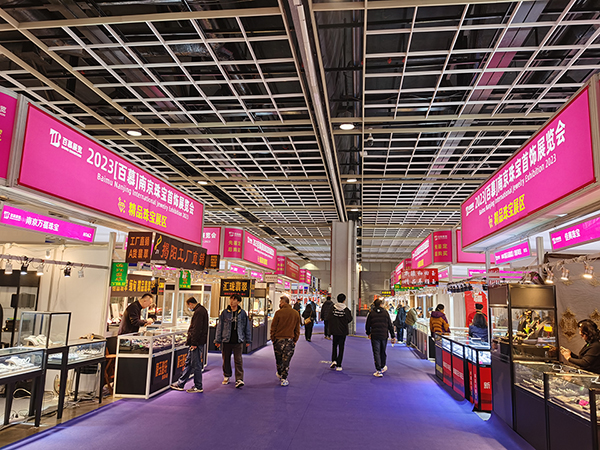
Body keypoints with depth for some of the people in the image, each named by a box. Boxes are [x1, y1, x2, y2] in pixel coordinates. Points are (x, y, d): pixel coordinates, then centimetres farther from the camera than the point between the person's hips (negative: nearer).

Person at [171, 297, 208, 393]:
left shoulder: (198, 312, -17)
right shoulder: (202, 310, 16)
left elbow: (197, 329, -23)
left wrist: (194, 343, -21)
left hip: (197, 343, -11)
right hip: (196, 342, 11)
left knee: (196, 364, -2)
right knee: (188, 362, 16)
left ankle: (198, 387, 8)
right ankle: (180, 384, 26)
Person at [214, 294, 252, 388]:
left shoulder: (242, 313, 2)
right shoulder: (225, 312, 3)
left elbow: (247, 327, 9)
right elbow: (220, 326, 6)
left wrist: (248, 340, 8)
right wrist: (218, 340, 3)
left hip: (238, 341, -1)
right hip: (226, 340, 1)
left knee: (238, 360, -6)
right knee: (226, 359, 11)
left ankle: (239, 379, -5)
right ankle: (226, 377, 28)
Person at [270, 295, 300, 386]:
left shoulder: (278, 312, -9)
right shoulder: (295, 313, 1)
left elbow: (273, 327, -5)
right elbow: (297, 329, 7)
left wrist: (273, 338, 6)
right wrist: (295, 340, 13)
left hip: (278, 339, -1)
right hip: (290, 340, 1)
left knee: (278, 359, 18)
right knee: (286, 360, 5)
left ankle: (280, 374, 36)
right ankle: (284, 379, 5)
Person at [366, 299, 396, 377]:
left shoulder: (371, 313, -2)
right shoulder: (385, 312, 2)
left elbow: (367, 325, 3)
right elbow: (390, 325, 3)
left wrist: (368, 333, 21)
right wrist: (393, 336, 7)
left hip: (374, 336, -2)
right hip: (384, 335, 2)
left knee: (376, 353, 0)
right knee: (383, 352, 19)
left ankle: (379, 370, -6)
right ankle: (383, 367, 34)